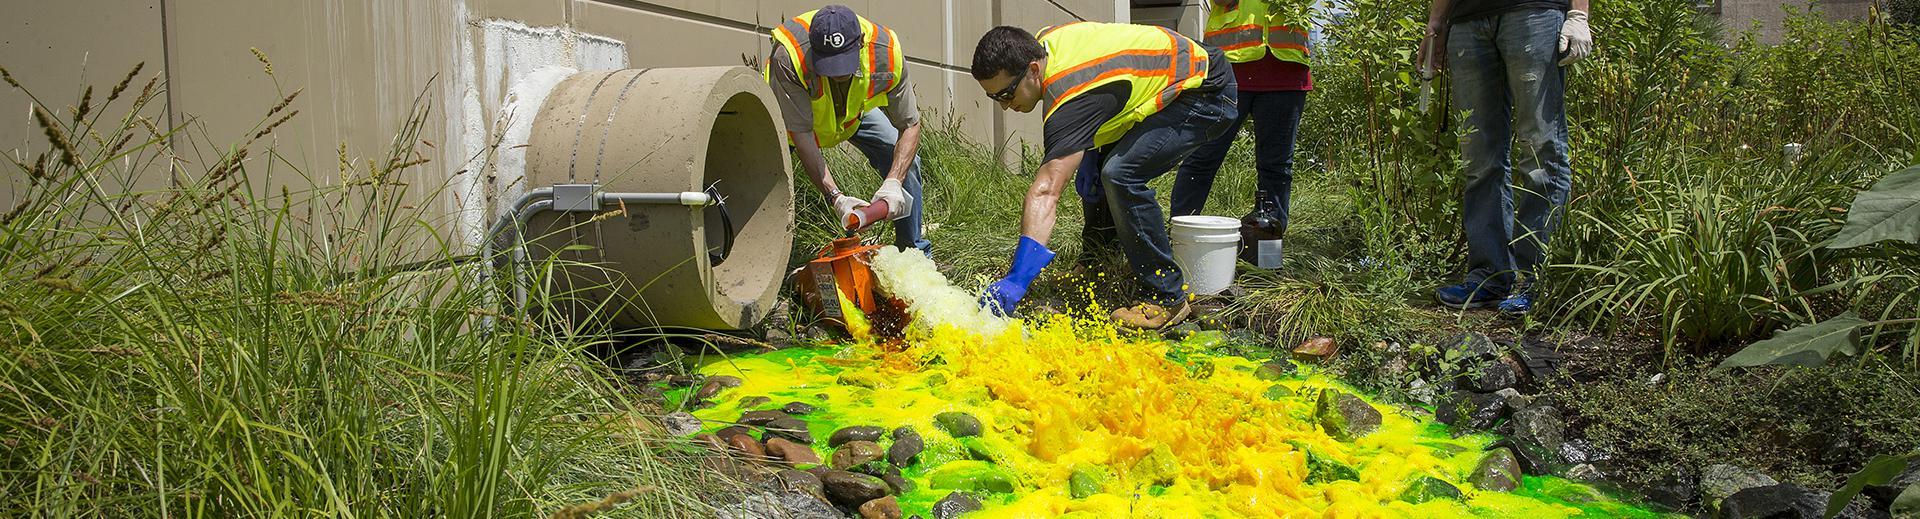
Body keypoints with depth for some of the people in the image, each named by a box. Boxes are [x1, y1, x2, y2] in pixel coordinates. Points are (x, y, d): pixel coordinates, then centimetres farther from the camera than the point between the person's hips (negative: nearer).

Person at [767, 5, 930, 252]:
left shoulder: (887, 54, -36)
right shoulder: (788, 57, -44)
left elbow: (910, 126, -26)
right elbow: (800, 133, -39)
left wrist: (893, 183, -41)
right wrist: (835, 197, -46)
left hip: (855, 110, 2)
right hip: (796, 109, -2)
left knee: (905, 160, -11)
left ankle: (914, 252, 6)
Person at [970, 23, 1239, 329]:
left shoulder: (1071, 97, -33)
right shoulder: (1043, 43, -6)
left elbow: (1045, 192, -43)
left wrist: (1016, 279, -48)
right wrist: (1088, 152, 4)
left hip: (1207, 94, -10)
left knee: (1120, 174, -27)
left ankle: (1167, 298, -15)